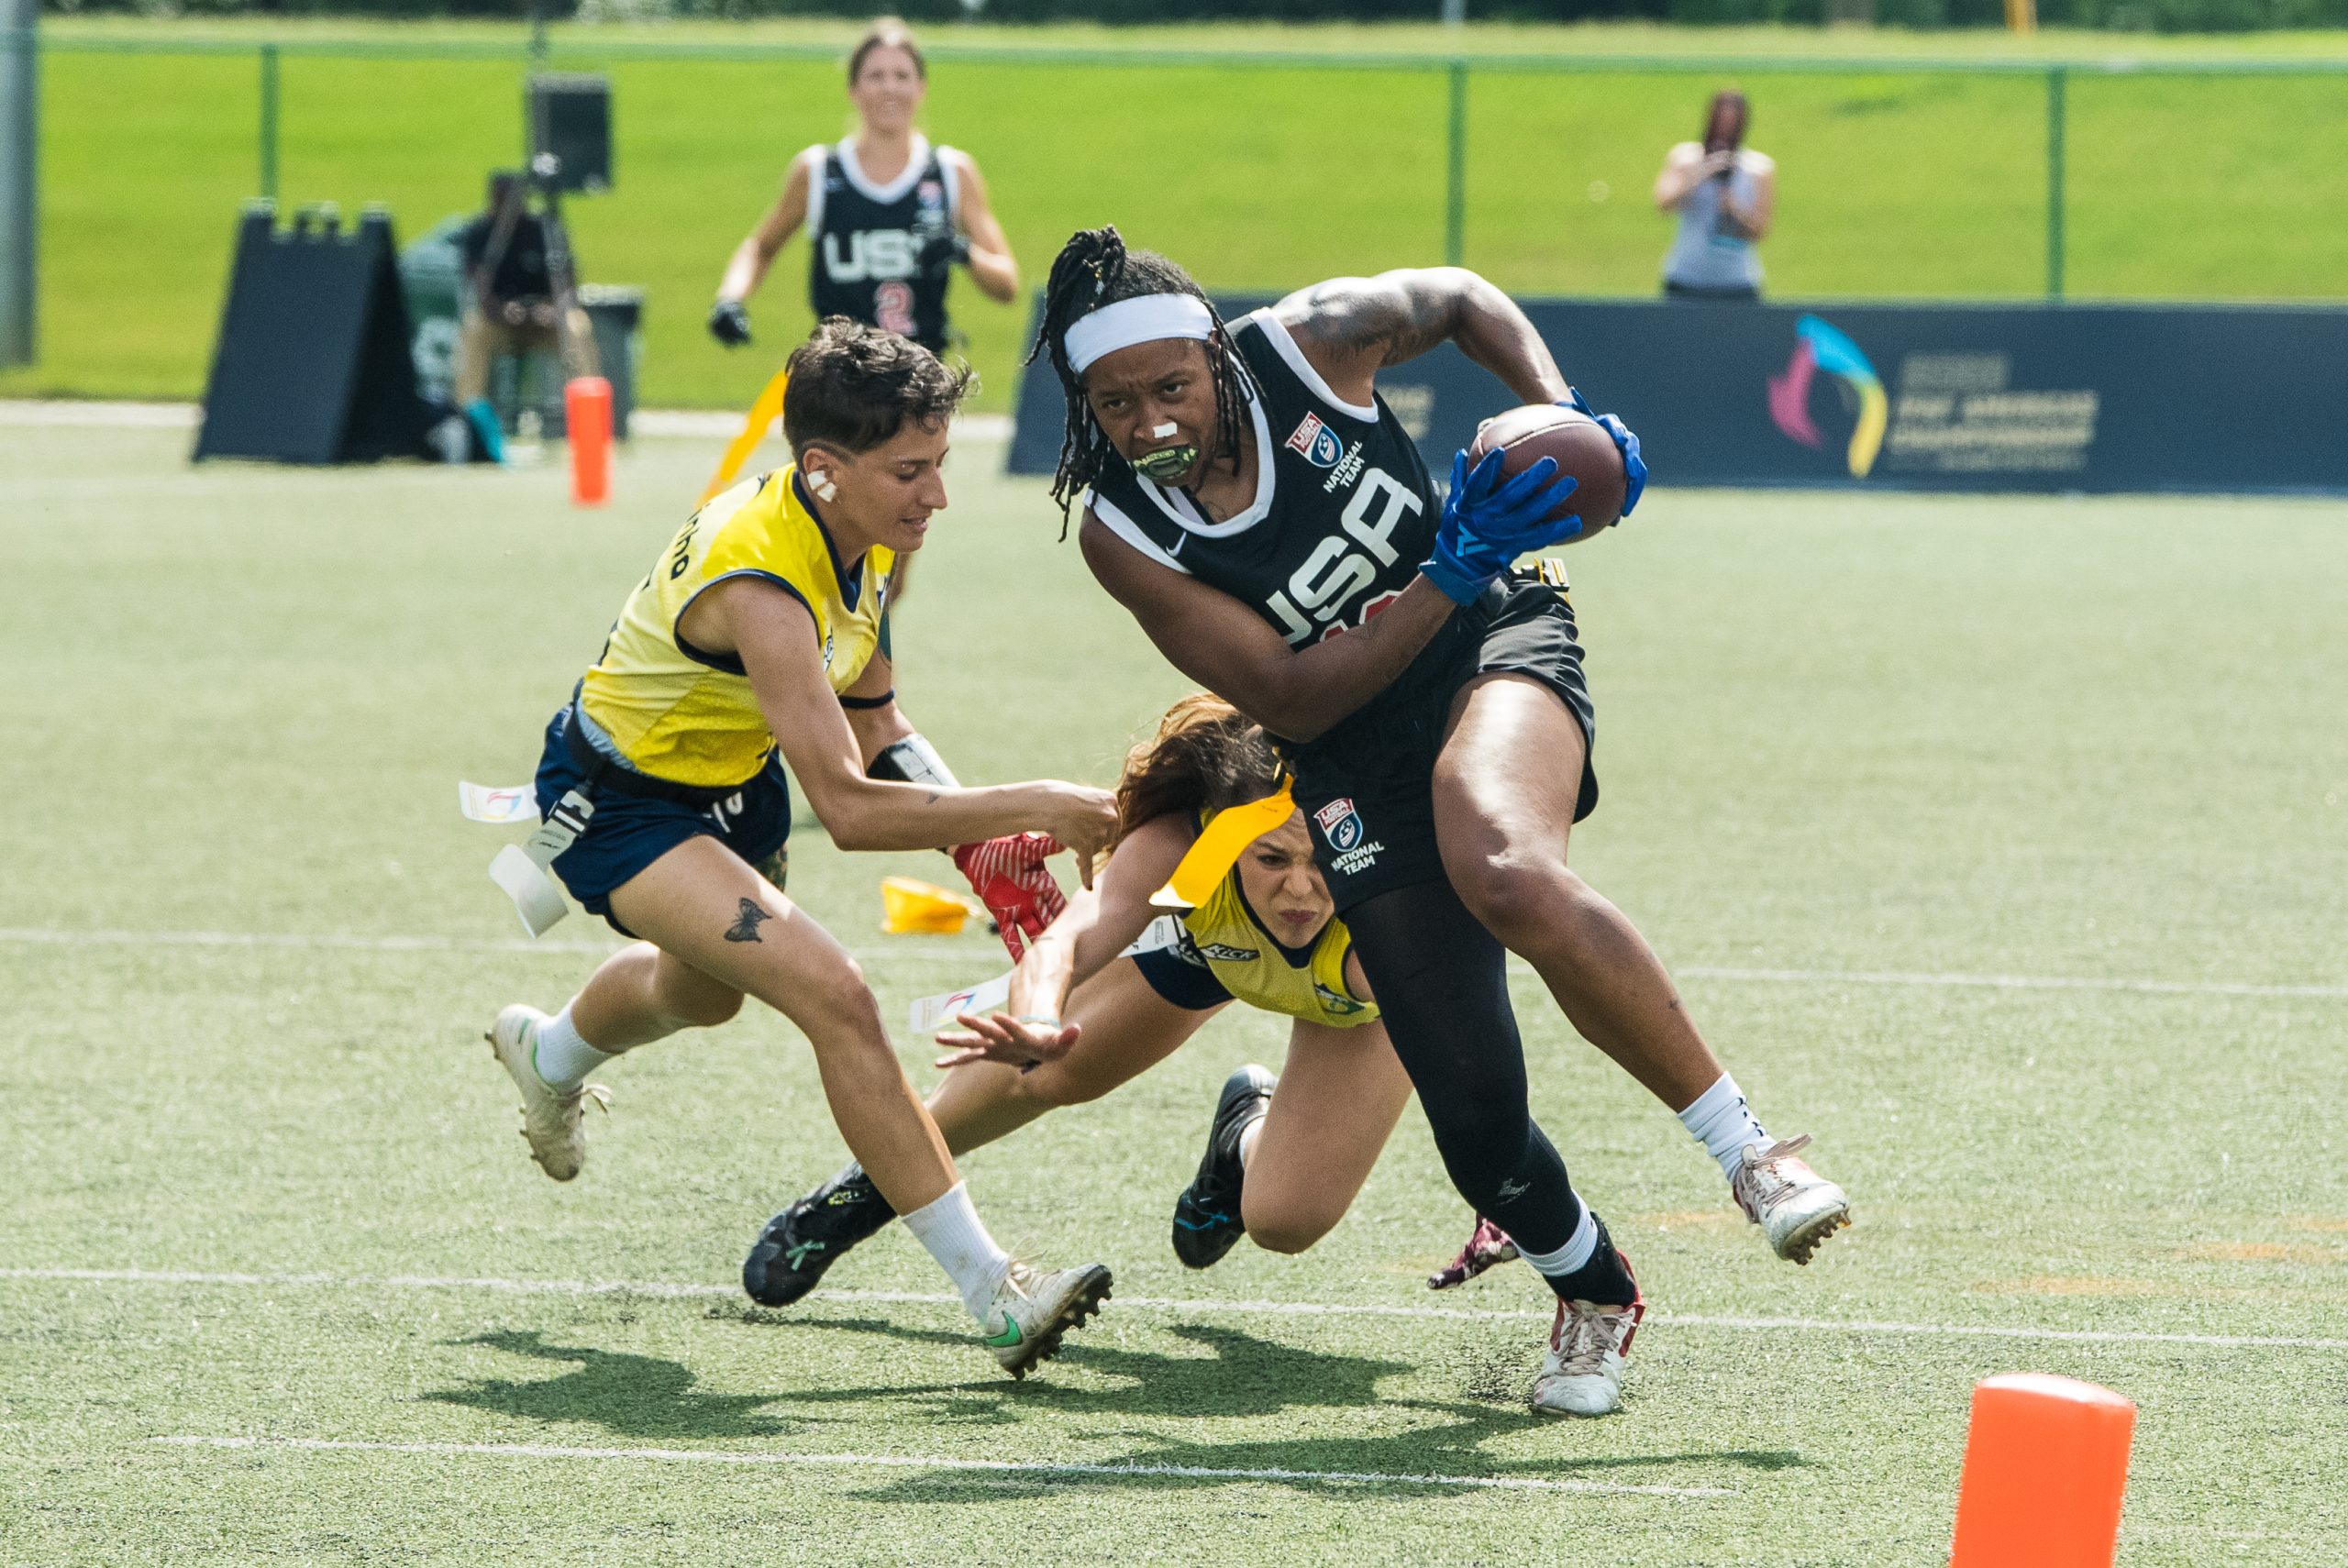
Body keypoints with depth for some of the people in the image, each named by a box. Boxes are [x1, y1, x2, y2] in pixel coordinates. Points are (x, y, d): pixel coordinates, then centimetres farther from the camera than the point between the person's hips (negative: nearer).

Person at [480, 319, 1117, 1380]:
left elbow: (869, 722, 1)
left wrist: (978, 822, -13)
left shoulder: (865, 534, -13)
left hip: (733, 779, 9)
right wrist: (1027, 806, -48)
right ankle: (992, 1293, -27)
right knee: (832, 994, -27)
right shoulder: (758, 583, -39)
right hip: (617, 803, -9)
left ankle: (549, 1055, 71)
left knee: (702, 992, 36)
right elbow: (847, 809, -45)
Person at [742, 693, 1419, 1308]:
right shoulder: (1178, 844, -44)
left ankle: (1251, 1132, 25)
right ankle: (871, 1184, 29)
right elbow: (1069, 938, -58)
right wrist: (1036, 1026, -80)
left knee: (1286, 1219, -12)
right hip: (1204, 937, 1)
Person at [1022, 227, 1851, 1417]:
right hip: (1359, 764, 1)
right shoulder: (1125, 537, -13)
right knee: (1475, 1115, -8)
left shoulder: (1310, 343, -12)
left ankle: (1747, 1150, -28)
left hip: (1495, 648, -1)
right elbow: (1290, 701, -17)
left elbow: (1463, 300, 10)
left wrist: (1565, 420, -6)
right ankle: (1592, 1295, 25)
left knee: (1509, 873, -38)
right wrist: (1448, 580, -26)